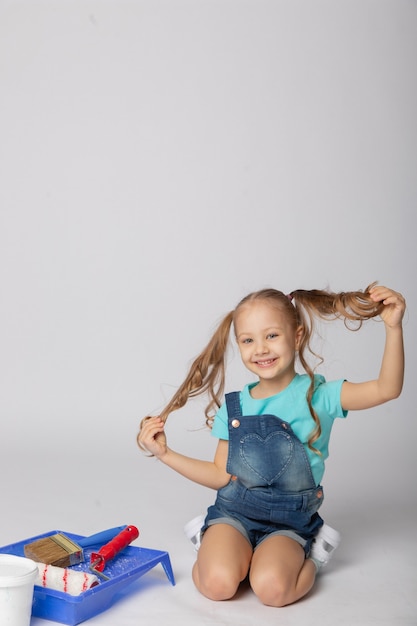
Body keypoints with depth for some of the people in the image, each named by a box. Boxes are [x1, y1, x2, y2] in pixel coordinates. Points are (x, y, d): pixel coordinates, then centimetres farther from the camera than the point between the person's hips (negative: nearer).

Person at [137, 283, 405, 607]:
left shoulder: (316, 395, -7)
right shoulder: (233, 406, 1)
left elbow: (387, 389, -20)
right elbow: (221, 475, 6)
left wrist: (393, 328, -31)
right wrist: (165, 453, 0)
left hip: (290, 520, -1)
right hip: (234, 511, 2)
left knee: (271, 588, -28)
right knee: (217, 583, -25)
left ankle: (308, 556, 3)